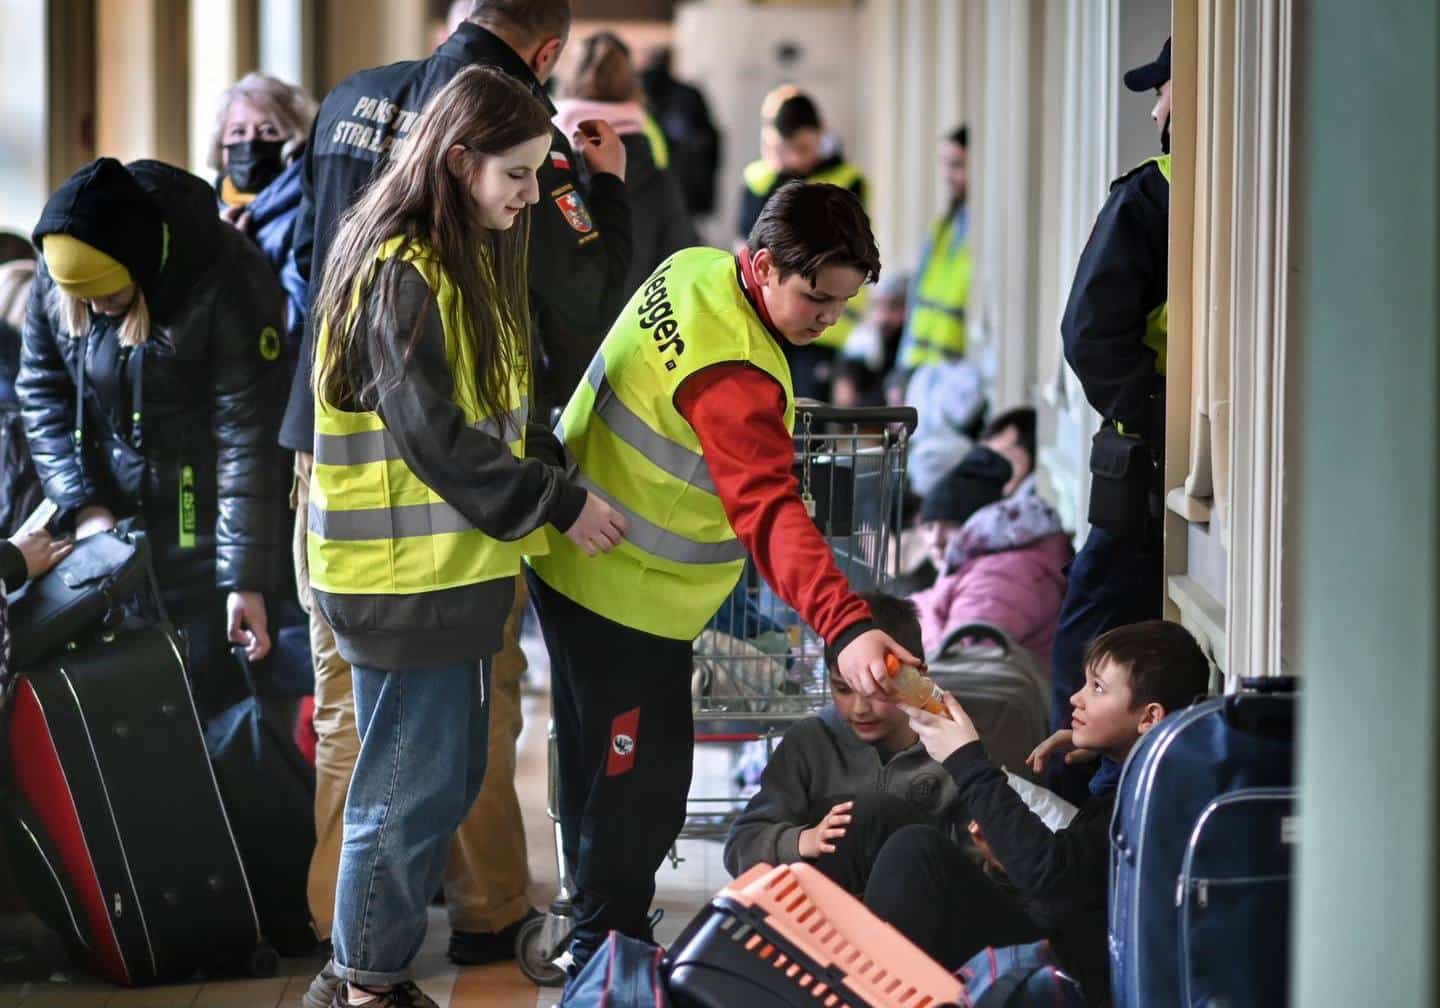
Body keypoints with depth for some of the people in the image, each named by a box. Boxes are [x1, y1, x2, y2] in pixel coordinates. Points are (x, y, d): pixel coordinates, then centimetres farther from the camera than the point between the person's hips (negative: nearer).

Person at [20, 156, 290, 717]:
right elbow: (41, 393, 4)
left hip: (206, 533, -5)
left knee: (218, 702, -3)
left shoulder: (227, 281, -22)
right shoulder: (53, 276, -5)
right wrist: (81, 504, -9)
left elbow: (248, 437, -21)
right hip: (113, 525, 5)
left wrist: (246, 579, -22)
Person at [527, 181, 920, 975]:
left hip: (574, 567, 10)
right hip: (629, 601, -10)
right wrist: (845, 627, -53)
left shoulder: (694, 270, -4)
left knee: (600, 762, 23)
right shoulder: (732, 373, -33)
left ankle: (594, 931, 38)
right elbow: (769, 511, -43)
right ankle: (608, 942, 15)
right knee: (644, 781, 1)